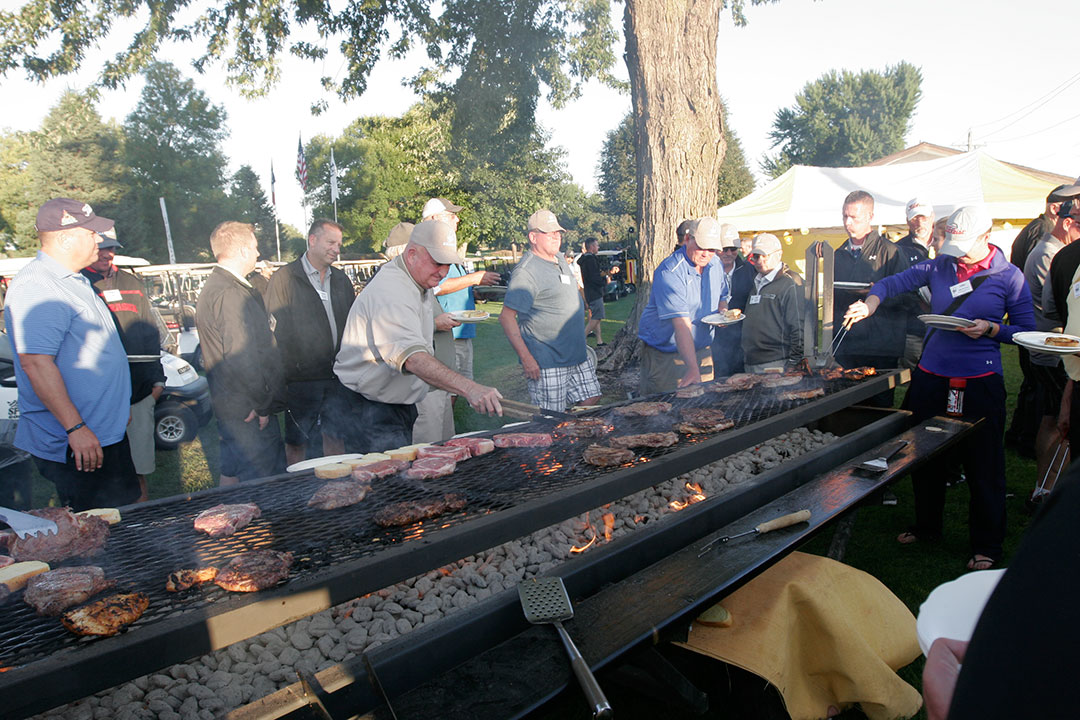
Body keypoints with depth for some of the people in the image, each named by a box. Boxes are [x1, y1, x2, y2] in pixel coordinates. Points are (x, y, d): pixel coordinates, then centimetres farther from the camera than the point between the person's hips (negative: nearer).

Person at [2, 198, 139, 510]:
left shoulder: (74, 281, 15)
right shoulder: (37, 287, -19)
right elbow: (36, 362, -26)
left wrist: (119, 411, 27)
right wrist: (75, 428, -26)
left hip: (108, 434, 10)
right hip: (77, 446, -10)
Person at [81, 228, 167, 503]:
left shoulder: (131, 283, 13)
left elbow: (151, 334, 15)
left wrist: (157, 378, 11)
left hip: (140, 387, 4)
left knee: (141, 439, 11)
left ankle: (141, 488, 24)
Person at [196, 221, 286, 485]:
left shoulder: (213, 288, 16)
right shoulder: (231, 294, -19)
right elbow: (241, 358, -25)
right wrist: (262, 405, -16)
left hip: (228, 405, 10)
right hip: (249, 411, -10)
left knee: (232, 474, 20)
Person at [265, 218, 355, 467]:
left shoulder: (341, 279, 14)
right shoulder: (284, 278, -3)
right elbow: (274, 330, -6)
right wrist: (286, 371, -13)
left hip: (337, 375, 5)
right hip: (301, 378, -5)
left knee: (336, 438, 11)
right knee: (297, 443, 5)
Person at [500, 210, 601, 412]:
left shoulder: (560, 259, 13)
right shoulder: (526, 272, -15)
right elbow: (507, 317, -19)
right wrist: (526, 358, -22)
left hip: (578, 357, 9)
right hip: (547, 363, -9)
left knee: (590, 401, 11)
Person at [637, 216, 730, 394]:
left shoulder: (715, 263, 2)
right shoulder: (669, 272, -23)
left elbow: (722, 296, 22)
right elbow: (682, 325, -33)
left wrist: (722, 310, -4)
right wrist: (692, 368, -41)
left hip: (701, 351, 7)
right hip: (664, 356, -7)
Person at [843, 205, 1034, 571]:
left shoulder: (1009, 276, -1)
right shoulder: (939, 266, 5)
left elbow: (1027, 330, 2)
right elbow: (894, 282, 4)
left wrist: (990, 328, -16)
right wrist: (872, 301, -16)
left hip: (979, 381, -3)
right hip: (931, 376, 4)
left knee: (983, 466, 3)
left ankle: (986, 546, 21)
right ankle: (926, 526, 35)